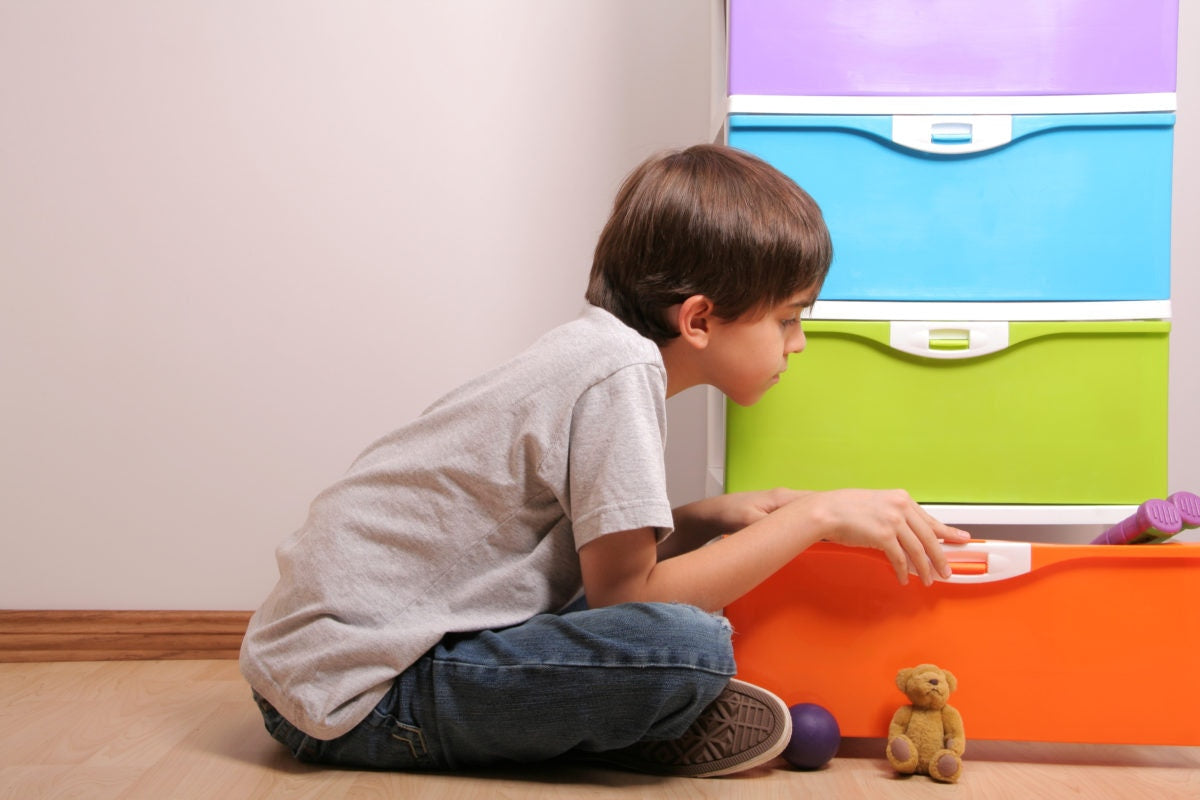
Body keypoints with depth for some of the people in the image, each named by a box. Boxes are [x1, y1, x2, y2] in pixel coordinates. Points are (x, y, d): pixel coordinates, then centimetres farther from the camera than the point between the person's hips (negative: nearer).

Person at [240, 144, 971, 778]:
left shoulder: (595, 352, 9)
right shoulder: (621, 372, -20)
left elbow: (602, 551, 11)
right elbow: (627, 596, -20)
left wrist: (715, 518, 0)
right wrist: (816, 516, -14)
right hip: (354, 698, -9)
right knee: (690, 646, -24)